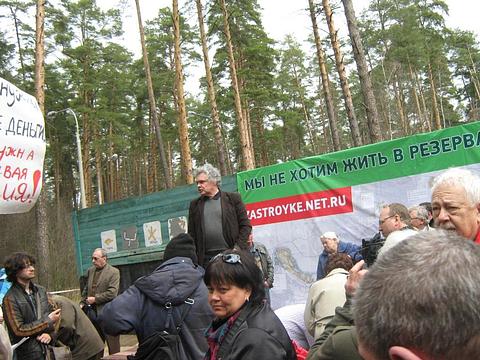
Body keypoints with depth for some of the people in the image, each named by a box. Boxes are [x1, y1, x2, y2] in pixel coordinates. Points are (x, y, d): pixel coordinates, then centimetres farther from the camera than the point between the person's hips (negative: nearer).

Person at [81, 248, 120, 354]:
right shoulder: (90, 270, 12)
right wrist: (82, 303, 5)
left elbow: (112, 293, -16)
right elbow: (86, 289, 19)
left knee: (112, 345, 2)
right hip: (93, 312, 6)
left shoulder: (113, 272, -8)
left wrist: (95, 299, -16)